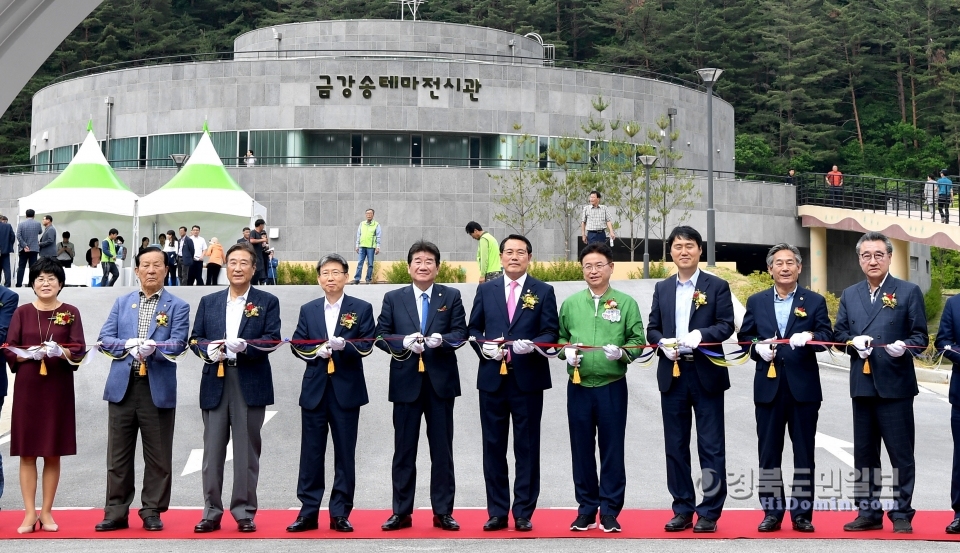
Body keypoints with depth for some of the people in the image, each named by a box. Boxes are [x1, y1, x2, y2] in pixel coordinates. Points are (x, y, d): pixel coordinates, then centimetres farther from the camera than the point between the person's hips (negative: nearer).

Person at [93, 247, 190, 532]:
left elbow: (177, 344, -8)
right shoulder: (122, 303, 13)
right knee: (118, 455, 6)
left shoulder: (177, 307, 4)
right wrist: (127, 345, -14)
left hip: (158, 389, -2)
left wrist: (153, 348, -26)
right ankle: (116, 513, 14)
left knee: (158, 456, 4)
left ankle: (152, 512, 14)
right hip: (122, 386, 2)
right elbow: (105, 338, 5)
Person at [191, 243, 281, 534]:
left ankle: (244, 513, 10)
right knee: (212, 451, 3)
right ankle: (211, 513, 10)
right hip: (215, 383, 2)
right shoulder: (208, 302, 15)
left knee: (246, 452, 3)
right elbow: (195, 338, 11)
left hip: (250, 383, -2)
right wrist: (207, 348, -11)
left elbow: (272, 339, -4)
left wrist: (246, 346, -21)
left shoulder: (267, 302, 6)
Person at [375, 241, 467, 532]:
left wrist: (441, 339, -20)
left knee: (442, 450, 5)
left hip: (441, 380, 0)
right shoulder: (393, 298, 7)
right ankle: (401, 512, 15)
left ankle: (443, 512, 13)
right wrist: (405, 342, -16)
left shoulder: (451, 296, 6)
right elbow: (381, 335, 2)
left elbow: (460, 333, 0)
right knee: (404, 450, 6)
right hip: (406, 381, 0)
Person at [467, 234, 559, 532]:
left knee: (527, 448, 3)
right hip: (492, 378, 2)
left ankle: (523, 513, 11)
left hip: (528, 378, -2)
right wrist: (482, 346, -6)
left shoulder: (543, 291, 4)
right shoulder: (485, 290, 10)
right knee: (493, 447, 6)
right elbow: (473, 328, 13)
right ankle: (497, 512, 15)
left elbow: (551, 333, 0)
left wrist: (532, 344, -19)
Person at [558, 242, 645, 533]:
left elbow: (637, 340, 0)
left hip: (612, 387, -2)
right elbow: (560, 337, 14)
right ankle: (586, 508, 18)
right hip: (578, 386, 2)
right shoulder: (570, 303, 8)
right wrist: (566, 350, -6)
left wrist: (621, 352, -19)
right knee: (581, 449, 7)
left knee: (612, 449, 3)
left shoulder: (626, 302, 1)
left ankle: (610, 510, 12)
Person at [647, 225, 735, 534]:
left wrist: (700, 335, -23)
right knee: (675, 446, 7)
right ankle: (683, 509, 16)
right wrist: (663, 342, -11)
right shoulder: (662, 289, 13)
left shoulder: (717, 286, 2)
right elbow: (652, 328, 11)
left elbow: (726, 325, -6)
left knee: (711, 446, -1)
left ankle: (709, 512, 6)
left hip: (706, 373, -4)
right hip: (672, 375, 4)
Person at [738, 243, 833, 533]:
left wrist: (809, 336, -24)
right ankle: (772, 512, 13)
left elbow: (827, 335, -4)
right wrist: (758, 347, -10)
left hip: (803, 386, -1)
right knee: (769, 452, 5)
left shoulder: (814, 301, 5)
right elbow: (744, 337, 10)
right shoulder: (756, 302, 10)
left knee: (804, 452, 4)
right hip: (768, 386, 2)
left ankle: (802, 513, 12)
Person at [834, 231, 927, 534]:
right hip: (862, 385, 5)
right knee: (864, 452, 10)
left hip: (895, 385, -4)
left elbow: (920, 336, -2)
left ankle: (902, 514, 11)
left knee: (901, 453, 1)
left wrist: (904, 346, -23)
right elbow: (838, 333, 12)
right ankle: (869, 512, 20)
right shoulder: (849, 295, 14)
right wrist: (854, 341, -9)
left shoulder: (909, 291, 0)